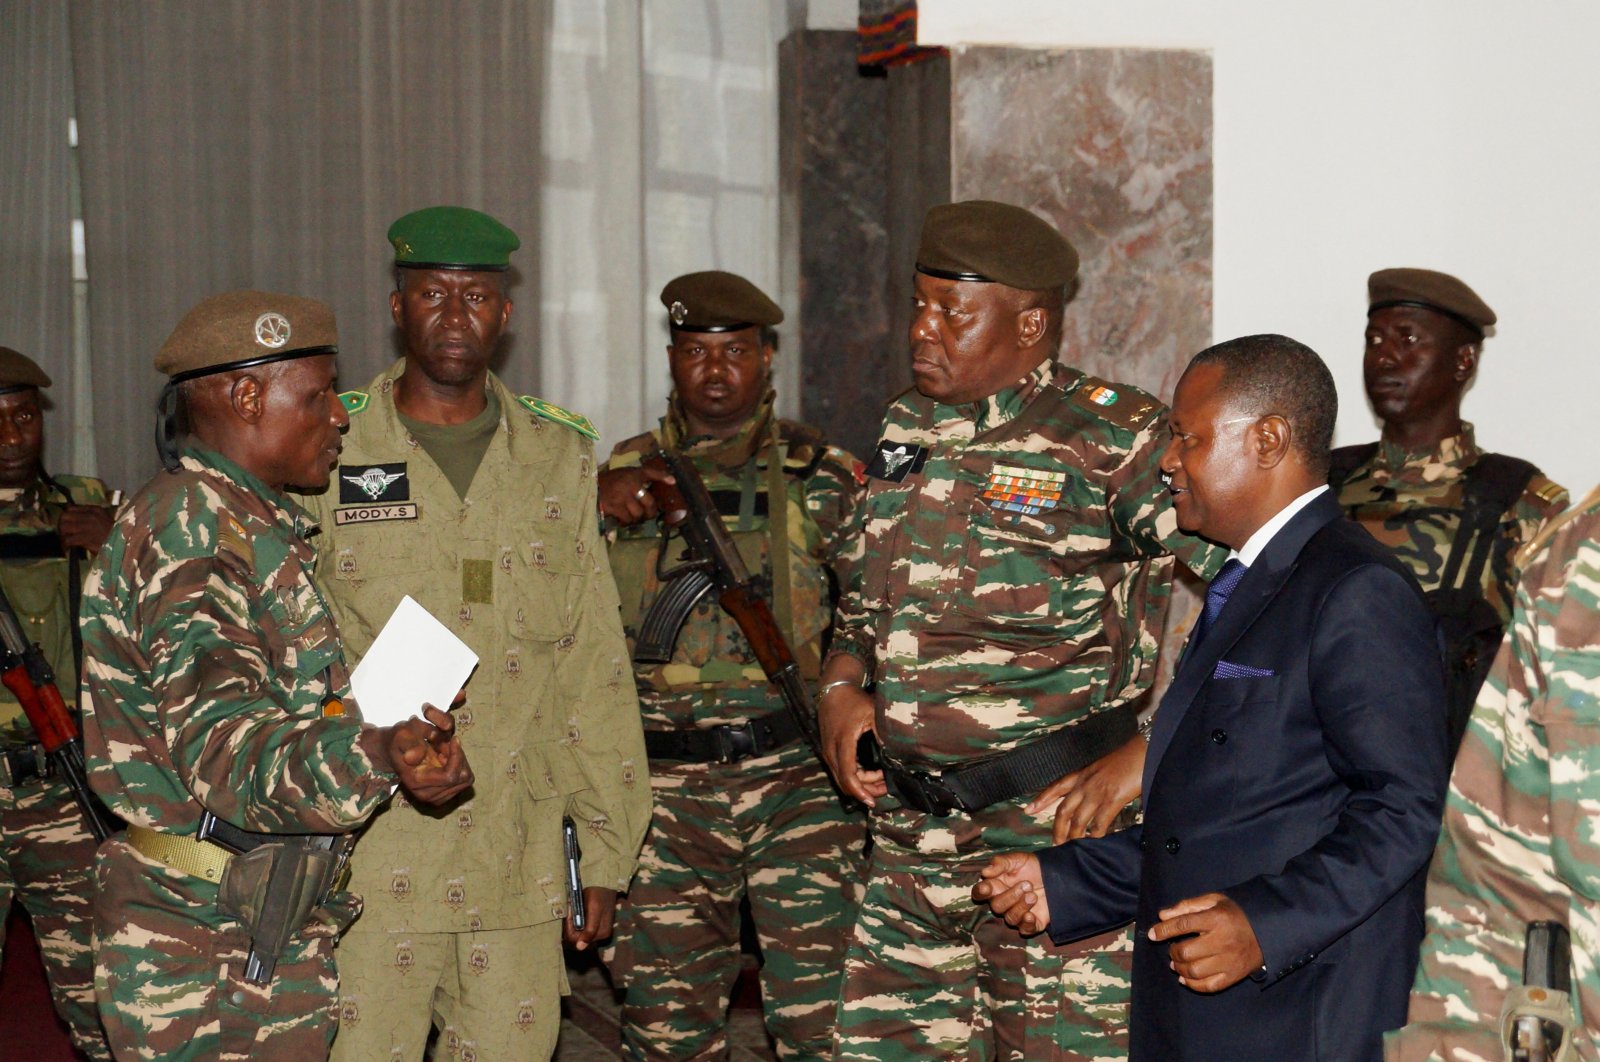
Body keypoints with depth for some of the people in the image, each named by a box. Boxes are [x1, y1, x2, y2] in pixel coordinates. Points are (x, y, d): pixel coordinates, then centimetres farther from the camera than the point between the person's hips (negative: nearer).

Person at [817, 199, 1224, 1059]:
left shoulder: (1111, 437, -9)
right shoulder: (905, 432, 12)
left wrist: (1151, 750, -17)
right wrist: (839, 688, 5)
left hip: (1058, 833, -6)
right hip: (908, 837, 7)